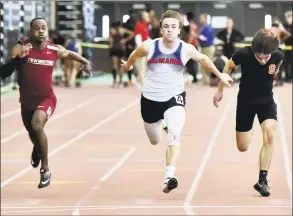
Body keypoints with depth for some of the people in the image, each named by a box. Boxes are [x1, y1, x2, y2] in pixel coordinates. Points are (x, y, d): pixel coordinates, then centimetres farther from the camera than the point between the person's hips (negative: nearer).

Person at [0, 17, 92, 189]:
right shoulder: (21, 48, -17)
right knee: (32, 132, 24)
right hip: (27, 100, 2)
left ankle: (45, 169, -15)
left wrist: (84, 62, 5)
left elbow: (70, 54, 16)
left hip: (46, 99, -2)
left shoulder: (55, 50, -10)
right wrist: (18, 59, -40)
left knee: (37, 125, -30)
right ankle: (37, 149, 64)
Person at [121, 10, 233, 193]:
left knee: (175, 134, -27)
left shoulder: (186, 49, -13)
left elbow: (203, 59, 9)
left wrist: (219, 74, 15)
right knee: (155, 141, 20)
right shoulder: (149, 47, -15)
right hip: (150, 99, 1)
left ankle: (170, 175, -32)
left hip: (174, 97, -1)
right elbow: (135, 55, 10)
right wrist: (128, 65, 29)